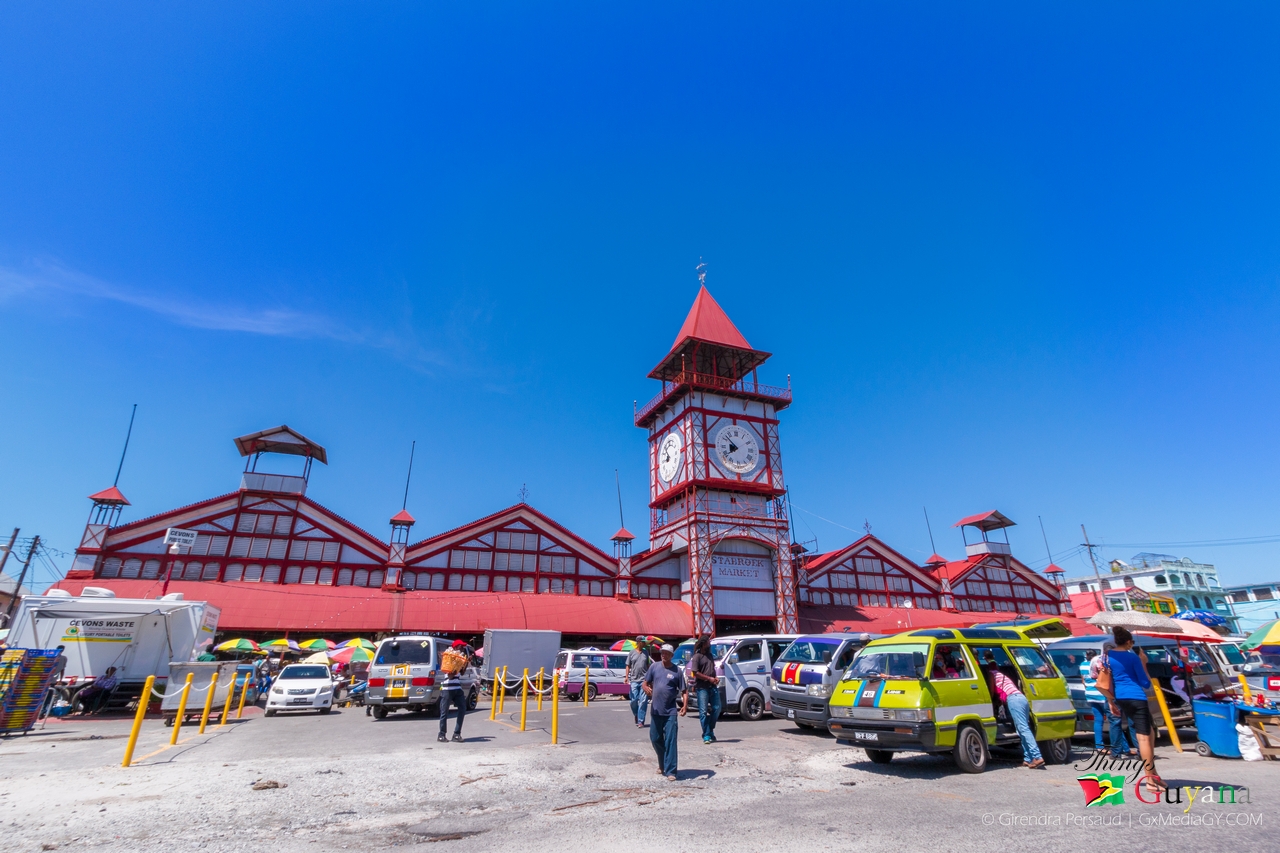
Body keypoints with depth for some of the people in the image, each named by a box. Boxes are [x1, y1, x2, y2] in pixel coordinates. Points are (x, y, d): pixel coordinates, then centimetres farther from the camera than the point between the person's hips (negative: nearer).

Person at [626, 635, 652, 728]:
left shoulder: (646, 652, 7)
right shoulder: (632, 652, 3)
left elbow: (649, 665, 13)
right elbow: (628, 665, 6)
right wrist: (627, 677, -6)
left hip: (644, 680, 0)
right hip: (634, 680, 0)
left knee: (643, 701, -5)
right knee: (634, 700, 3)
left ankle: (640, 721, 1)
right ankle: (636, 716, 28)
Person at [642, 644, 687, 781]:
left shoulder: (677, 671, -4)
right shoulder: (654, 667, 2)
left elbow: (683, 691, -1)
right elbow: (645, 683, 6)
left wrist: (685, 705, -17)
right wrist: (647, 689, -18)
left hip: (670, 712, -3)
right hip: (656, 711, 3)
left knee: (670, 741, -4)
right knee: (655, 739, 14)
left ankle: (670, 771, 2)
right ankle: (662, 764, 36)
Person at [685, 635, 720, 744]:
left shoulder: (709, 655, 16)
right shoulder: (696, 657, -8)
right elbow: (695, 673, -14)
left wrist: (716, 678, 5)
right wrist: (709, 678, -15)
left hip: (713, 686, 7)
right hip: (702, 687, -7)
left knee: (716, 708, 6)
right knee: (703, 712, -4)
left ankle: (710, 731, 23)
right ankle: (706, 735, 3)